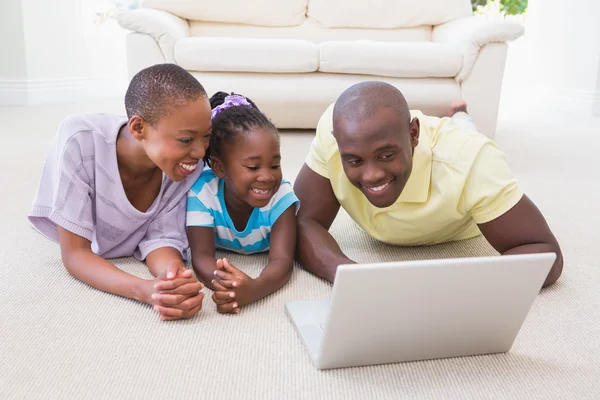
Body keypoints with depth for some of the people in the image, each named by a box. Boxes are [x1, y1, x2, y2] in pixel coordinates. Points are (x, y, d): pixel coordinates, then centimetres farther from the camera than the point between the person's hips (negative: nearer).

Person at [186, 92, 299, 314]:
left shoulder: (281, 195, -30)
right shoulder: (203, 191, -29)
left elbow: (282, 259, -40)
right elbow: (201, 254, -34)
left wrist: (254, 288, -64)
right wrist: (221, 282, -59)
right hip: (222, 262, 1)